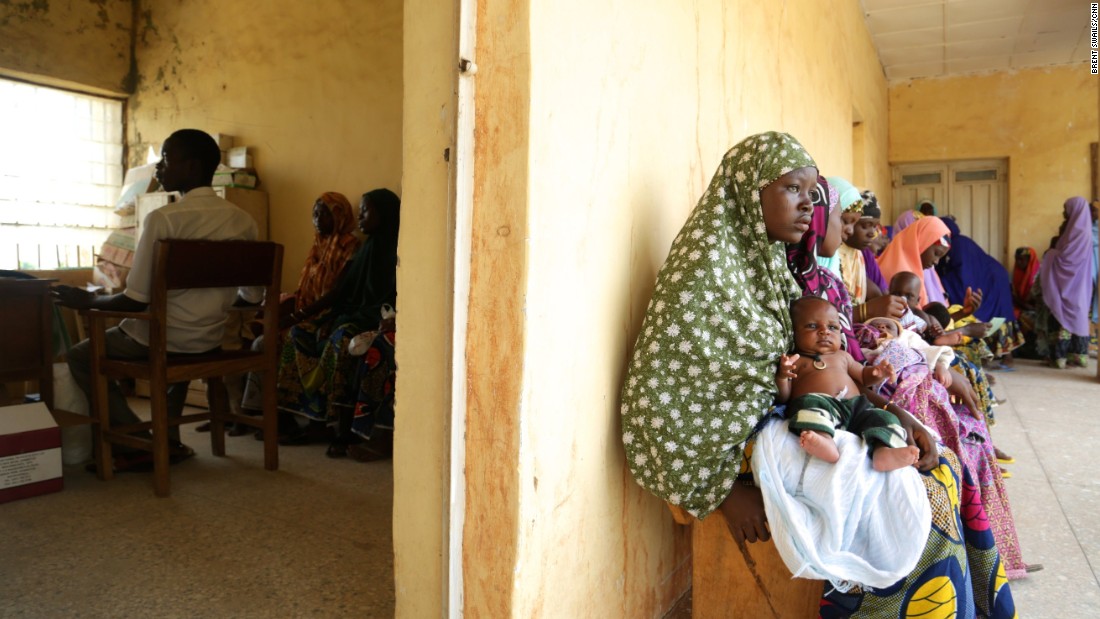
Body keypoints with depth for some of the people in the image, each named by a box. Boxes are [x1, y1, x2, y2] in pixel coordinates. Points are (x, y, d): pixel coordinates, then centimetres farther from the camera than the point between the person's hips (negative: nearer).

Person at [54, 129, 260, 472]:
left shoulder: (163, 219, -18)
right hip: (209, 340, 6)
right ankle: (169, 439, 34)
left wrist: (87, 300, 2)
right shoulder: (243, 221, -1)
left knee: (80, 356, 20)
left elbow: (136, 300, -17)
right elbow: (252, 297, 5)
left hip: (162, 339, -6)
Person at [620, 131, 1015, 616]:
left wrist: (890, 409, -2)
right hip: (737, 445, -9)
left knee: (941, 465, 5)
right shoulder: (708, 267, -19)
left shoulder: (770, 262, 9)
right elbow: (656, 391, -21)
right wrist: (728, 487, -19)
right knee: (914, 504, -12)